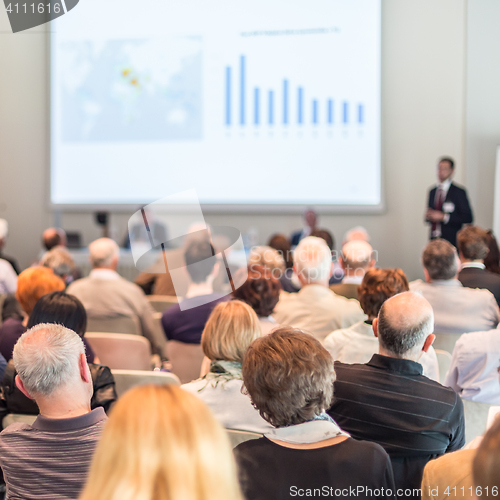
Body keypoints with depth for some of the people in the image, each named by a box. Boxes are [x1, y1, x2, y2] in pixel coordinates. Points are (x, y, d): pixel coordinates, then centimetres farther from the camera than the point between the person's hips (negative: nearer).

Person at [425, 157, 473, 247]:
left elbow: (468, 218, -8)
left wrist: (443, 217, -14)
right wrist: (428, 216, -1)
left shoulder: (459, 192, -3)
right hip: (434, 240, 4)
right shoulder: (432, 191, 15)